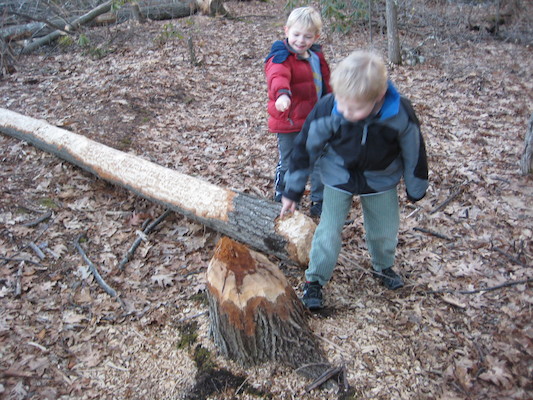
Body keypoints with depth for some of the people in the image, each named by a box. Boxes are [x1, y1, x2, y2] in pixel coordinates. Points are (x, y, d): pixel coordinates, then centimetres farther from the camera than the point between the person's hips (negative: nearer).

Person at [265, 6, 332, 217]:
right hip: (289, 123, -7)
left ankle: (319, 202, 29)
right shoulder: (281, 57, -15)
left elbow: (325, 85, 23)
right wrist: (282, 93, -58)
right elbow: (277, 76, -38)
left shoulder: (316, 56, 9)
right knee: (288, 164, 5)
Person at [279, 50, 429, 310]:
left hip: (381, 179, 1)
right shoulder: (327, 109, -30)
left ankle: (383, 267, 44)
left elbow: (413, 152, -10)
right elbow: (305, 148, -15)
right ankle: (315, 279, 19)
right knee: (329, 230, -3)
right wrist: (292, 191, -9)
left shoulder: (400, 114, -29)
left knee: (384, 230, 13)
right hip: (339, 177, -1)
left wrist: (416, 190, 3)